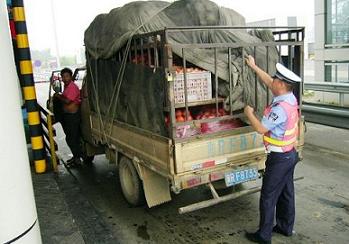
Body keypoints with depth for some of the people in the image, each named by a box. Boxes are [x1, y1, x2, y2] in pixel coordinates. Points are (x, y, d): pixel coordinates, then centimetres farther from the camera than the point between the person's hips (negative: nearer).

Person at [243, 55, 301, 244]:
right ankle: (285, 227, 34)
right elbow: (268, 82, 13)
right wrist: (253, 66, 21)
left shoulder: (280, 108, -27)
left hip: (278, 158, -9)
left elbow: (261, 128, -22)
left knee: (268, 198, 2)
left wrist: (249, 113, -6)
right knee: (286, 193, 19)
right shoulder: (291, 99, 1)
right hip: (290, 154, 9)